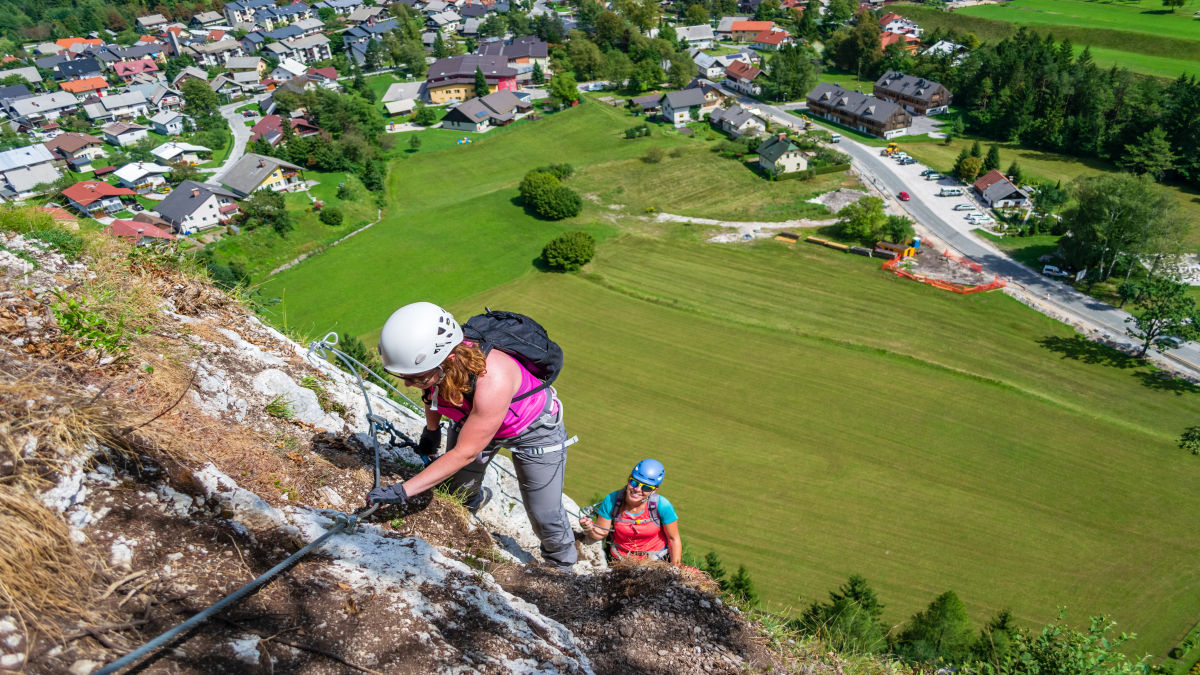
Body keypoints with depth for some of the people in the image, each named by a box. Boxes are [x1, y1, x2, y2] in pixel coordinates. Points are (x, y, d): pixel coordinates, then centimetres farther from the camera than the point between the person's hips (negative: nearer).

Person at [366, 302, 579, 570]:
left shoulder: (492, 381, -46)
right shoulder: (432, 358, -27)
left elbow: (465, 453, -36)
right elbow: (431, 393, 1)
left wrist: (402, 491, -37)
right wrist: (431, 430, 17)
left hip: (534, 429, -5)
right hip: (472, 418, 6)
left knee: (545, 515, 0)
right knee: (455, 489, 14)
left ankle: (563, 567, 31)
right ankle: (474, 499, 52)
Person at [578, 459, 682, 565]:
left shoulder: (662, 505, -18)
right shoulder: (612, 500, -12)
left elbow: (674, 539, -6)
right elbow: (602, 532, -1)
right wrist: (590, 528, -22)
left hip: (656, 561, -1)